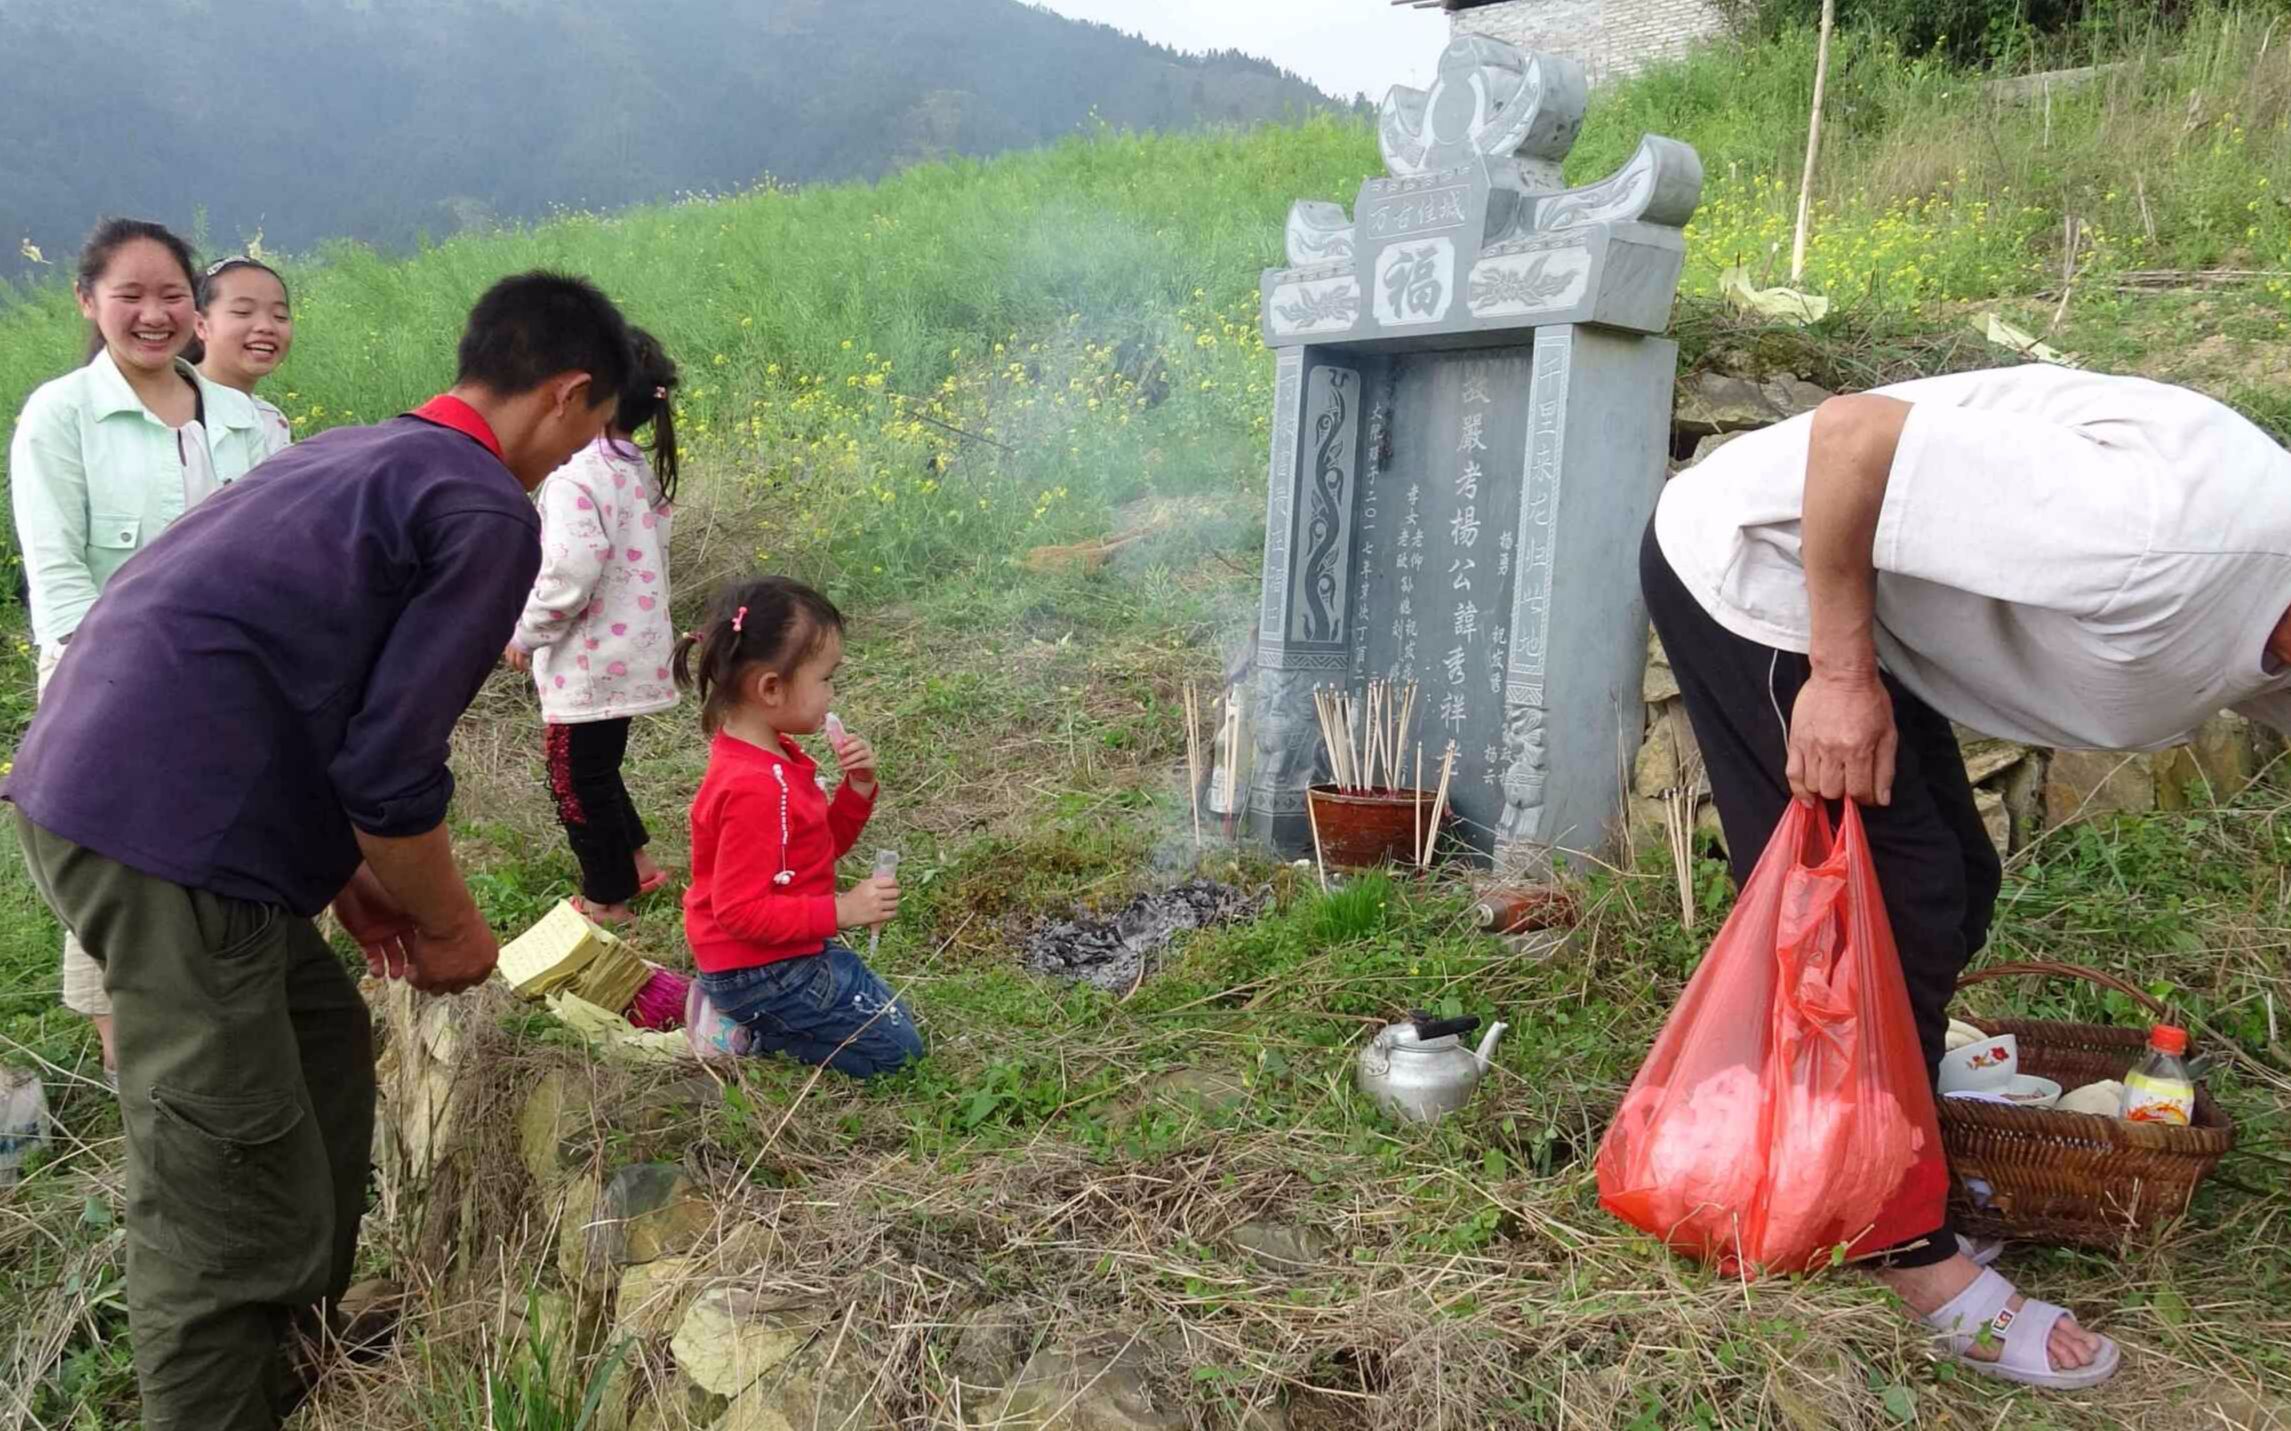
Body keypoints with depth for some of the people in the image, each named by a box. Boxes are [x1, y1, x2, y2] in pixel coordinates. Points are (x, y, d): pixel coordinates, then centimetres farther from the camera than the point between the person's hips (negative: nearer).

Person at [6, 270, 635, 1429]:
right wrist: (453, 928, 2)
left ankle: (305, 1337, 35)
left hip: (98, 786, 10)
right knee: (231, 1202, -2)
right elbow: (390, 767, -15)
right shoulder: (489, 514, -10)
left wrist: (353, 872, 24)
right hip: (163, 830, -10)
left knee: (323, 1047, 21)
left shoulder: (361, 453, 20)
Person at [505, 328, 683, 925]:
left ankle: (608, 899, 21)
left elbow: (568, 574, -27)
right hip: (630, 650, 9)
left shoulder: (576, 478, -21)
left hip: (588, 664, -8)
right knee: (598, 766, 25)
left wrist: (524, 633, -11)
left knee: (578, 781, 8)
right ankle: (636, 863, 36)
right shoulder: (641, 472, 6)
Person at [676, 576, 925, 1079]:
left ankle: (745, 1016, 11)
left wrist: (858, 787, -5)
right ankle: (746, 1031, -1)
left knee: (892, 1015, 20)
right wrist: (841, 911, -26)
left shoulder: (776, 755, 3)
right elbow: (741, 911, -29)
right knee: (896, 1048, -3)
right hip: (760, 969, -10)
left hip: (790, 951, 10)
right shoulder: (752, 788, -28)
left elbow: (826, 844, 12)